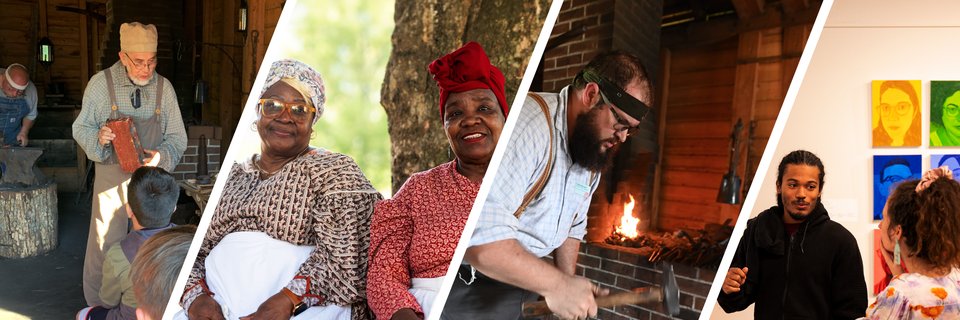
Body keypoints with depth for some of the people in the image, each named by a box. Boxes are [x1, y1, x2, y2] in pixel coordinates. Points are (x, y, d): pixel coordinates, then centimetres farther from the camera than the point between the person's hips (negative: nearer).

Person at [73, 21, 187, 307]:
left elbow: (177, 137, 4)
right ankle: (98, 307, 23)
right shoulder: (101, 83, -5)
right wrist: (98, 138, -19)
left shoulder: (164, 88, -1)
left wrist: (162, 156, -16)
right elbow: (81, 128, 3)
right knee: (105, 245, 5)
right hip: (112, 177, -1)